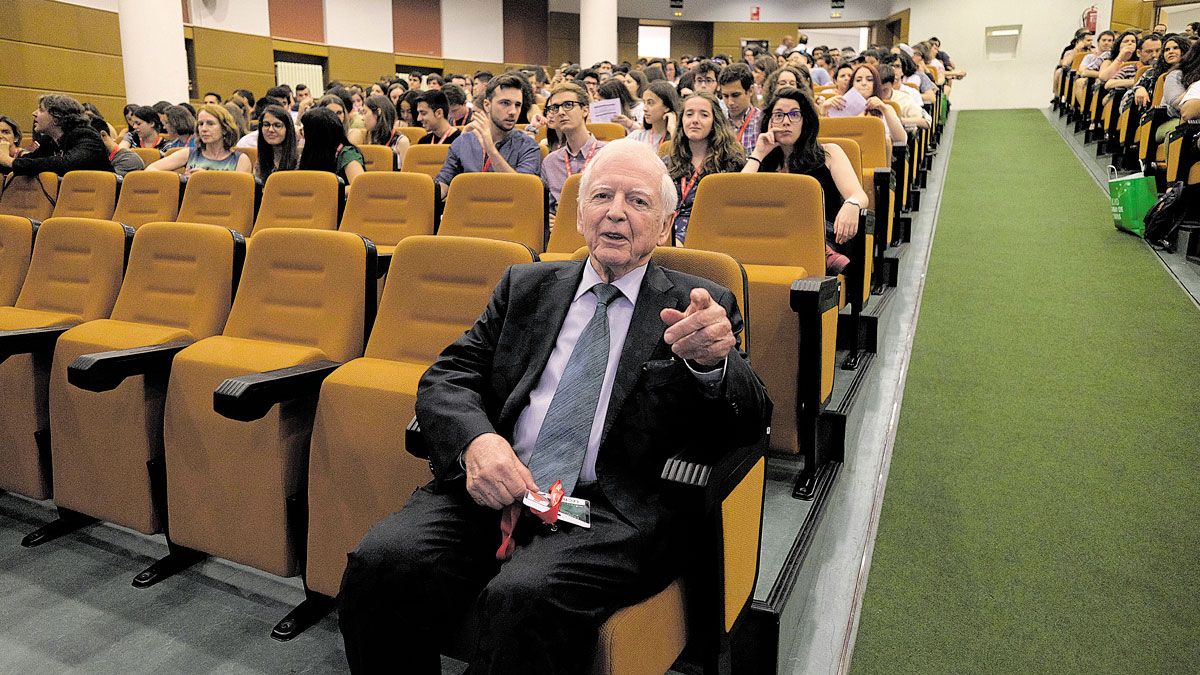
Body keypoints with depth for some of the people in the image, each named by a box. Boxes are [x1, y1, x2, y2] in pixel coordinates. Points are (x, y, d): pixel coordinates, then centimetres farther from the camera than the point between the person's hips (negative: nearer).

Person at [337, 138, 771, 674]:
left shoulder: (699, 305, 10)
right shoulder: (526, 286, 18)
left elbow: (750, 423, 0)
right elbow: (448, 377, 10)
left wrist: (712, 363, -24)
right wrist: (476, 439, -14)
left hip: (614, 509, -3)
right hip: (493, 488, 4)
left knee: (522, 596, -32)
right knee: (379, 565, -22)